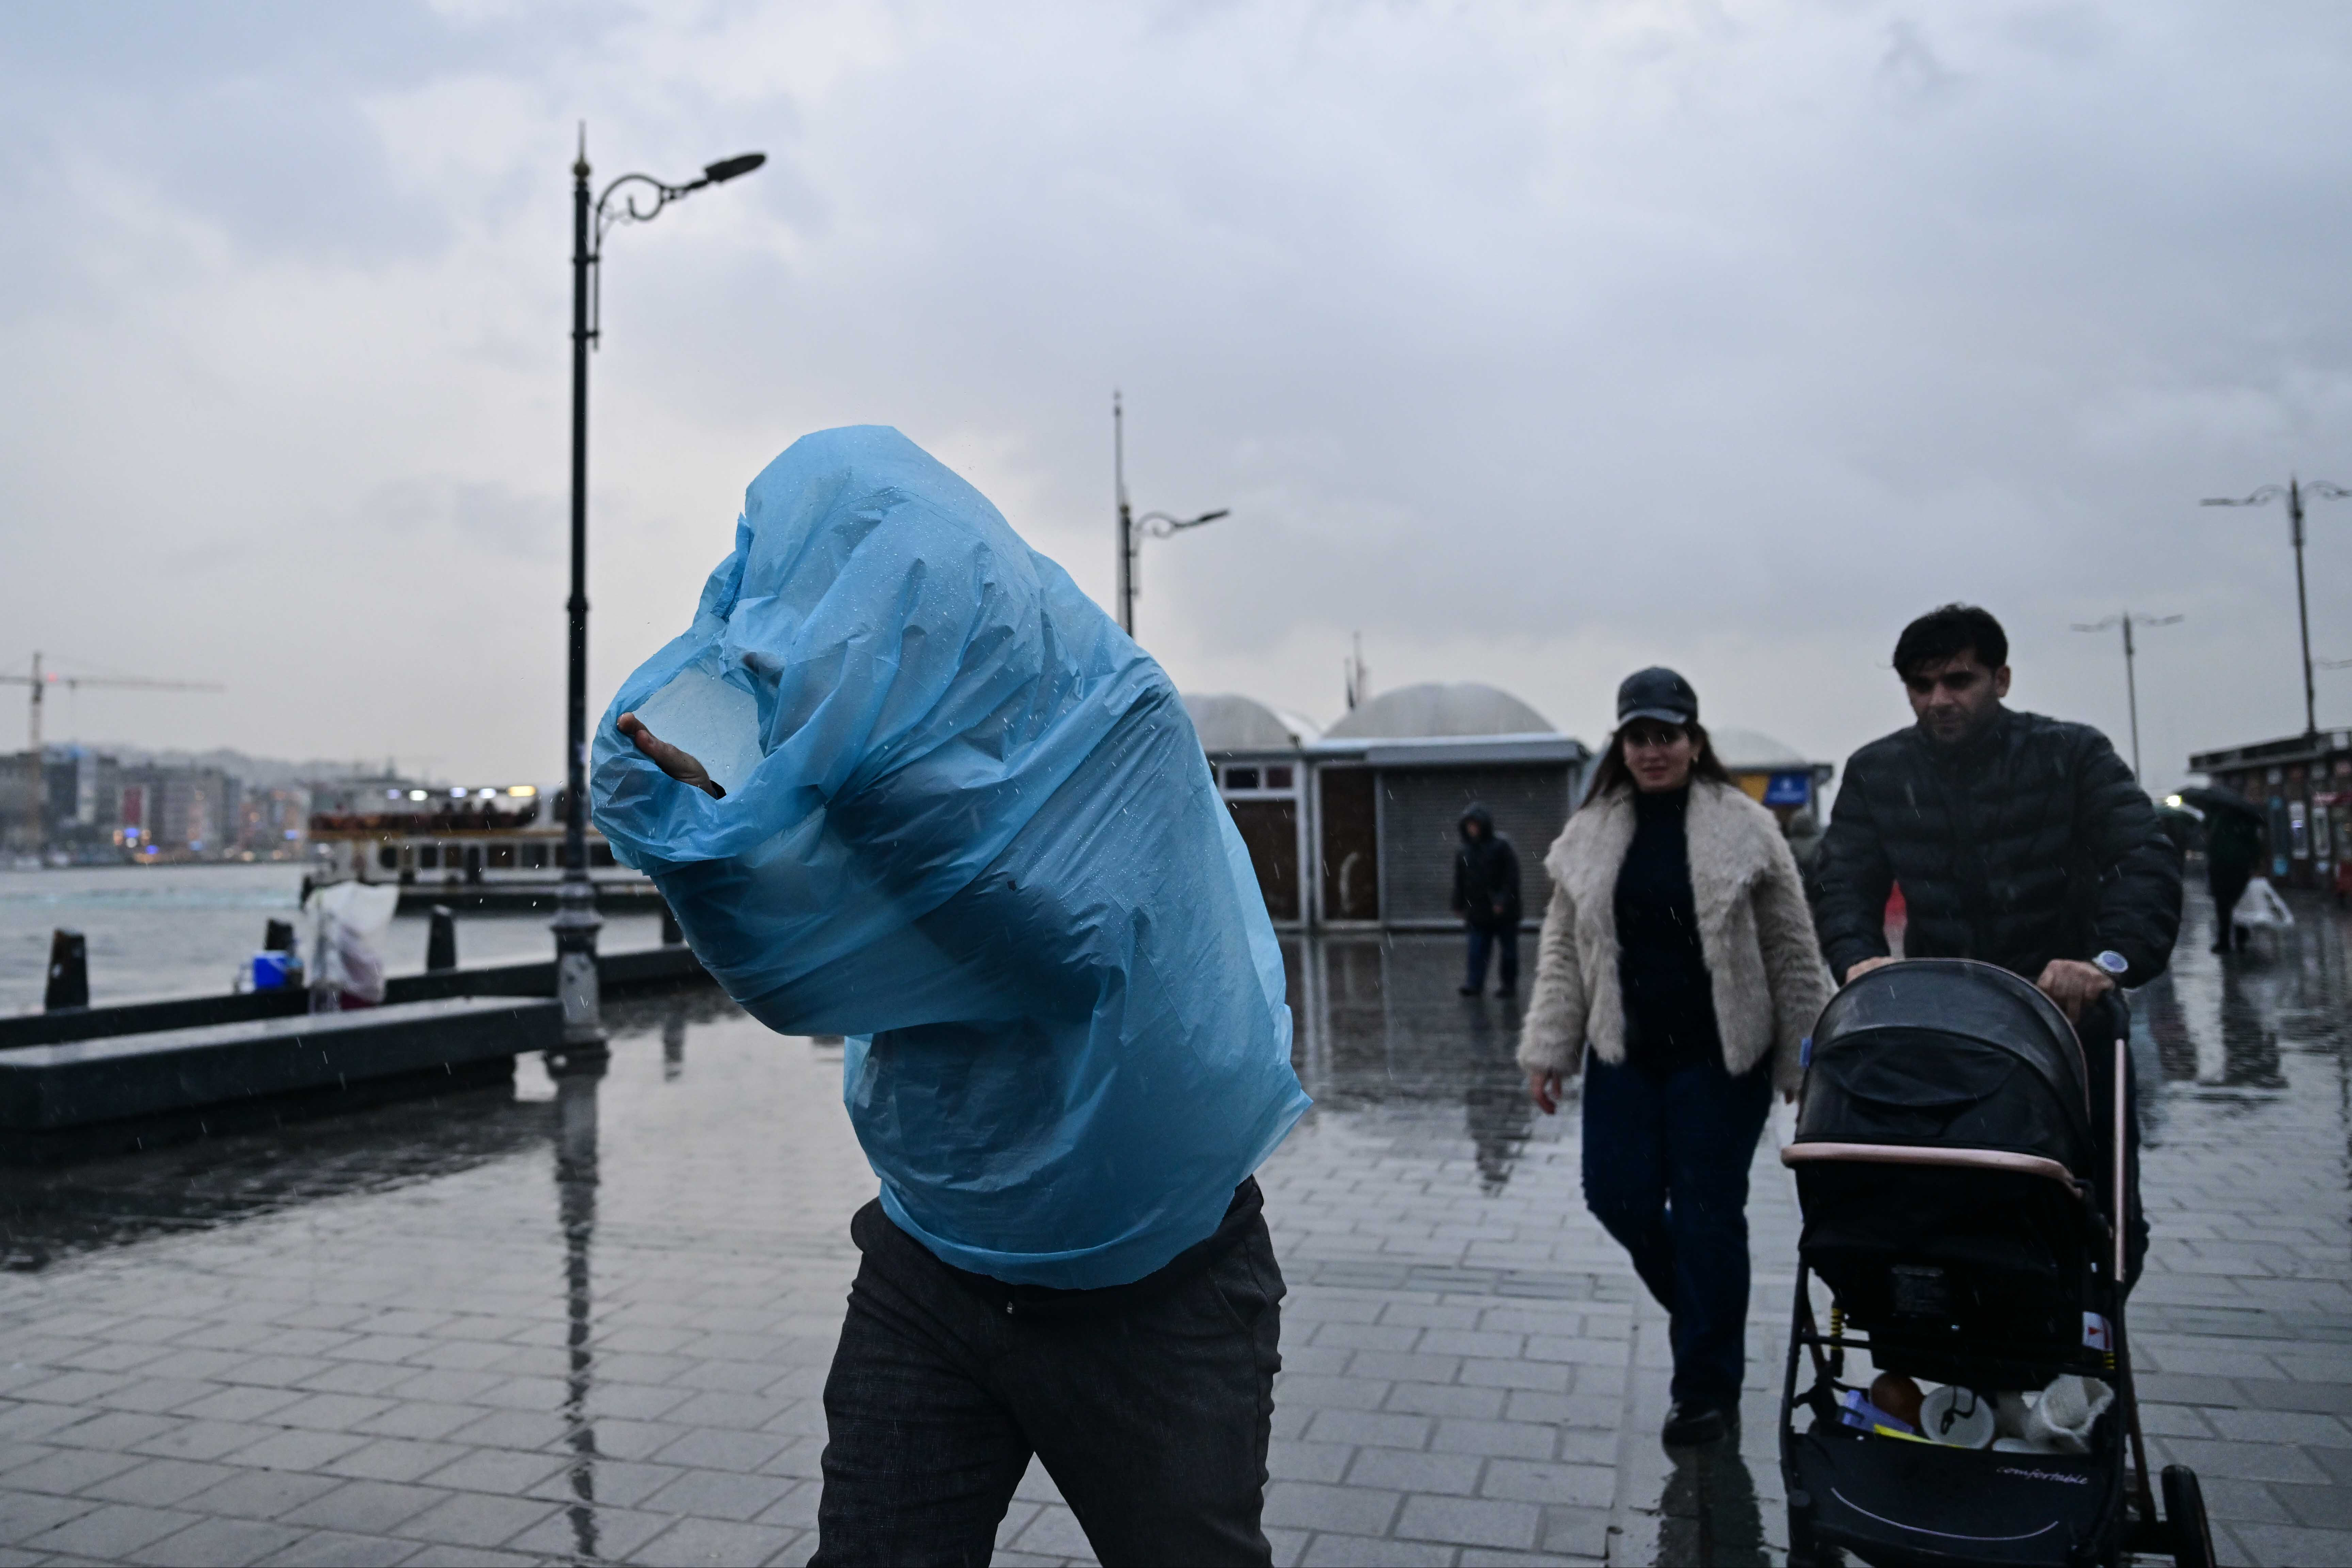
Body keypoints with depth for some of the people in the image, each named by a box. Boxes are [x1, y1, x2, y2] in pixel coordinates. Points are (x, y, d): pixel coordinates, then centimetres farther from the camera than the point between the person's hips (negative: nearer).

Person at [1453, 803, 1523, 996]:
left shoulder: (1502, 846, -7)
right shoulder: (1463, 852, 8)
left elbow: (1512, 877, -10)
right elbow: (1460, 883, 14)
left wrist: (1503, 901, -16)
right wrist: (1460, 906, 10)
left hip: (1503, 912, -4)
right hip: (1478, 911, 4)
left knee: (1508, 949, 5)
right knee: (1477, 950, -3)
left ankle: (1509, 982, 15)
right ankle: (1474, 982, -2)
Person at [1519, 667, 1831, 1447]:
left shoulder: (1744, 828, -4)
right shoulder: (1590, 834, 6)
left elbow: (1792, 953, -2)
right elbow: (1561, 948, 7)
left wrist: (1805, 1062, -3)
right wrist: (1549, 1051, 2)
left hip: (1719, 1058, -3)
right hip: (1625, 1057, 4)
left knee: (1708, 1213, 2)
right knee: (1618, 1195, 5)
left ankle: (1706, 1384, 19)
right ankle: (1703, 1307, 36)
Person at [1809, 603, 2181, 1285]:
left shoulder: (2073, 754, -3)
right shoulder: (1876, 772, 3)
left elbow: (2148, 860, -15)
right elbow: (1843, 881, -4)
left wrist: (2113, 957, -34)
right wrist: (1859, 956, -26)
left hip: (2067, 1009, -1)